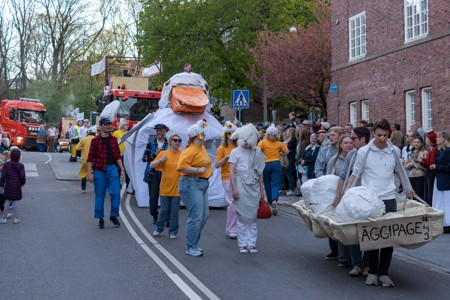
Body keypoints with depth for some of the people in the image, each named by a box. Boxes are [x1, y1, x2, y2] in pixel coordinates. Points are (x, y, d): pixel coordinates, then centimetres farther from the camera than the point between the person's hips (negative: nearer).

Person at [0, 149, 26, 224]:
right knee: (16, 202, 6)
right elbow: (22, 176, -8)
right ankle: (16, 218, 10)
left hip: (8, 186, 2)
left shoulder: (6, 164, -5)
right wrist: (22, 182, 11)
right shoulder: (20, 165, -9)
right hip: (17, 186, -2)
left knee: (7, 201, 11)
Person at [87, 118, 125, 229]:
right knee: (100, 195, 5)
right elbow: (90, 158, -3)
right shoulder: (95, 140, -2)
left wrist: (122, 169, 8)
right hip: (99, 170, -3)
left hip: (113, 168, 3)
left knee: (116, 193, -2)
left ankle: (113, 216, 16)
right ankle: (100, 219, 16)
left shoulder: (113, 139, 10)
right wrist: (89, 173, -8)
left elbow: (118, 156, 14)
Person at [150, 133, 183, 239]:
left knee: (174, 211, 3)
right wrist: (161, 160, -18)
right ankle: (159, 229, 25)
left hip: (177, 188, 0)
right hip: (165, 187, 0)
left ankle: (173, 232, 14)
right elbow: (151, 165, -2)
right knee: (163, 210, 6)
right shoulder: (163, 153, -1)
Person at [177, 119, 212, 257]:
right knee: (196, 217, -9)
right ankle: (190, 248, 3)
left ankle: (193, 244, 25)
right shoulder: (190, 151, -16)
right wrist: (198, 170, -23)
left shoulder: (201, 147, 14)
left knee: (204, 216, 13)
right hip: (191, 184, -10)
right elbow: (181, 167, -27)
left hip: (202, 184, 10)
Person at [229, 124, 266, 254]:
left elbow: (260, 172, 13)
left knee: (252, 216, 3)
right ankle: (243, 244, 6)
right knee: (242, 216, -1)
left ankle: (252, 243, 9)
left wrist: (261, 189, 11)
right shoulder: (236, 152, 2)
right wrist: (234, 188, -10)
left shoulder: (257, 152, 10)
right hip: (241, 185, -3)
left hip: (254, 186, 3)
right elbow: (231, 171, -2)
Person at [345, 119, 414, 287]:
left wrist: (408, 190, 22)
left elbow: (400, 171, 22)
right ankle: (372, 272, 14)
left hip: (389, 199, 2)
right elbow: (355, 174, 4)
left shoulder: (395, 151, 6)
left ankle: (384, 273, 13)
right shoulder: (364, 151, -1)